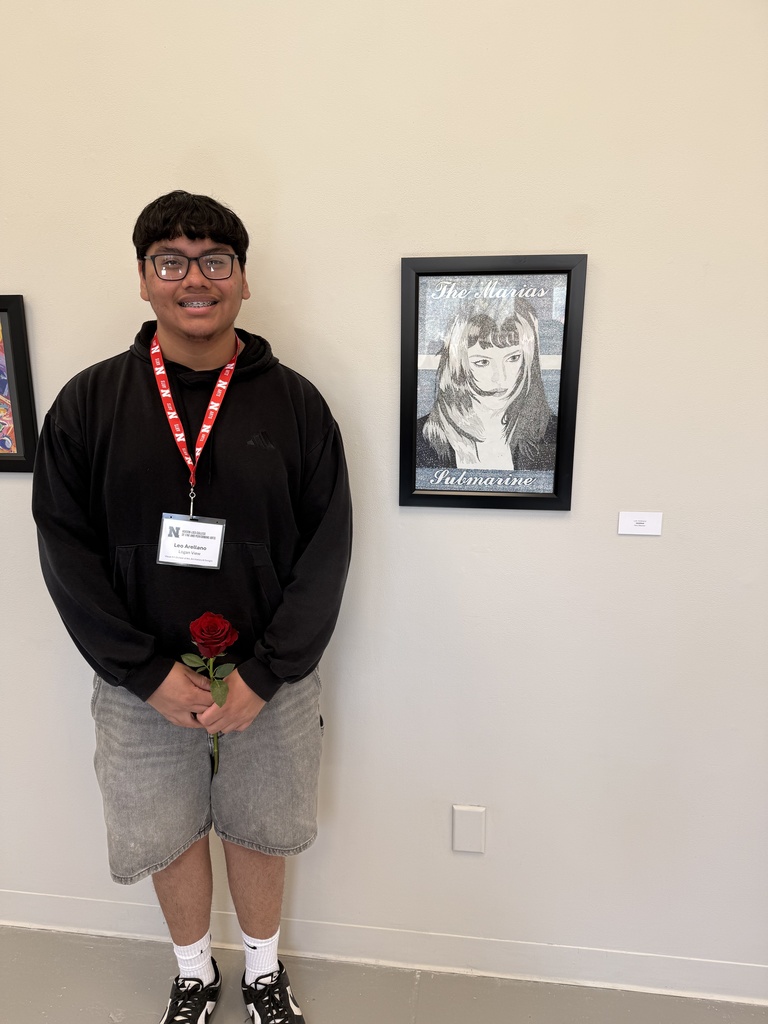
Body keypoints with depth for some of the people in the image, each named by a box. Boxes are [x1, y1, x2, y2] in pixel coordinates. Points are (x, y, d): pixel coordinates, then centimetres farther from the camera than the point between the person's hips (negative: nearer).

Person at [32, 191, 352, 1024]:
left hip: (270, 681, 0)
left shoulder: (295, 404, -6)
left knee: (258, 832, 18)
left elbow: (326, 551, -7)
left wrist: (263, 674, -13)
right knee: (169, 837, 19)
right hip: (140, 683, 1)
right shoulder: (88, 403, -3)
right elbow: (66, 552, -4)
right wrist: (149, 671, -12)